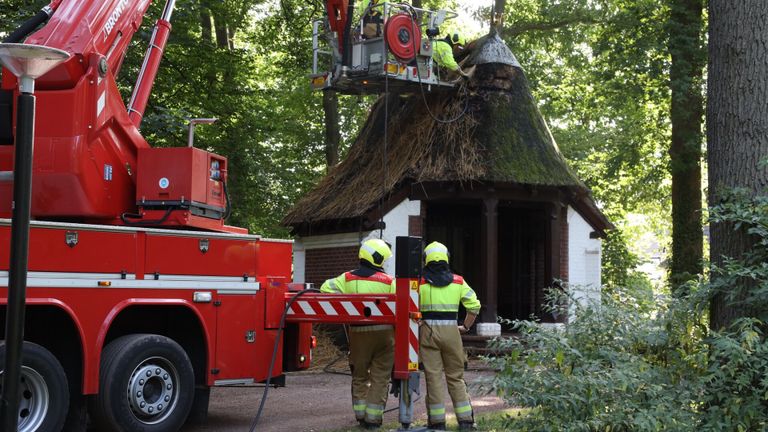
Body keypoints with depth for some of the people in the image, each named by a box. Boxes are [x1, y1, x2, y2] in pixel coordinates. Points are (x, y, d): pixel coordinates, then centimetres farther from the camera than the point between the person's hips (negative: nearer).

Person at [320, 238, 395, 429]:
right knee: (379, 378, 6)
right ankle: (373, 418, 4)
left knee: (360, 376, 17)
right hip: (383, 333, -3)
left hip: (359, 333, 3)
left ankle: (361, 415, 19)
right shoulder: (389, 282, -7)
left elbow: (326, 288, -5)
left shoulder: (348, 278, 2)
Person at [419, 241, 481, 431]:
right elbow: (474, 305, 2)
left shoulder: (420, 281, -1)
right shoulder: (458, 281, 4)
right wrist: (466, 327, 11)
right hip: (451, 331, 2)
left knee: (433, 377, 3)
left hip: (428, 331, -2)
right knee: (456, 377, 11)